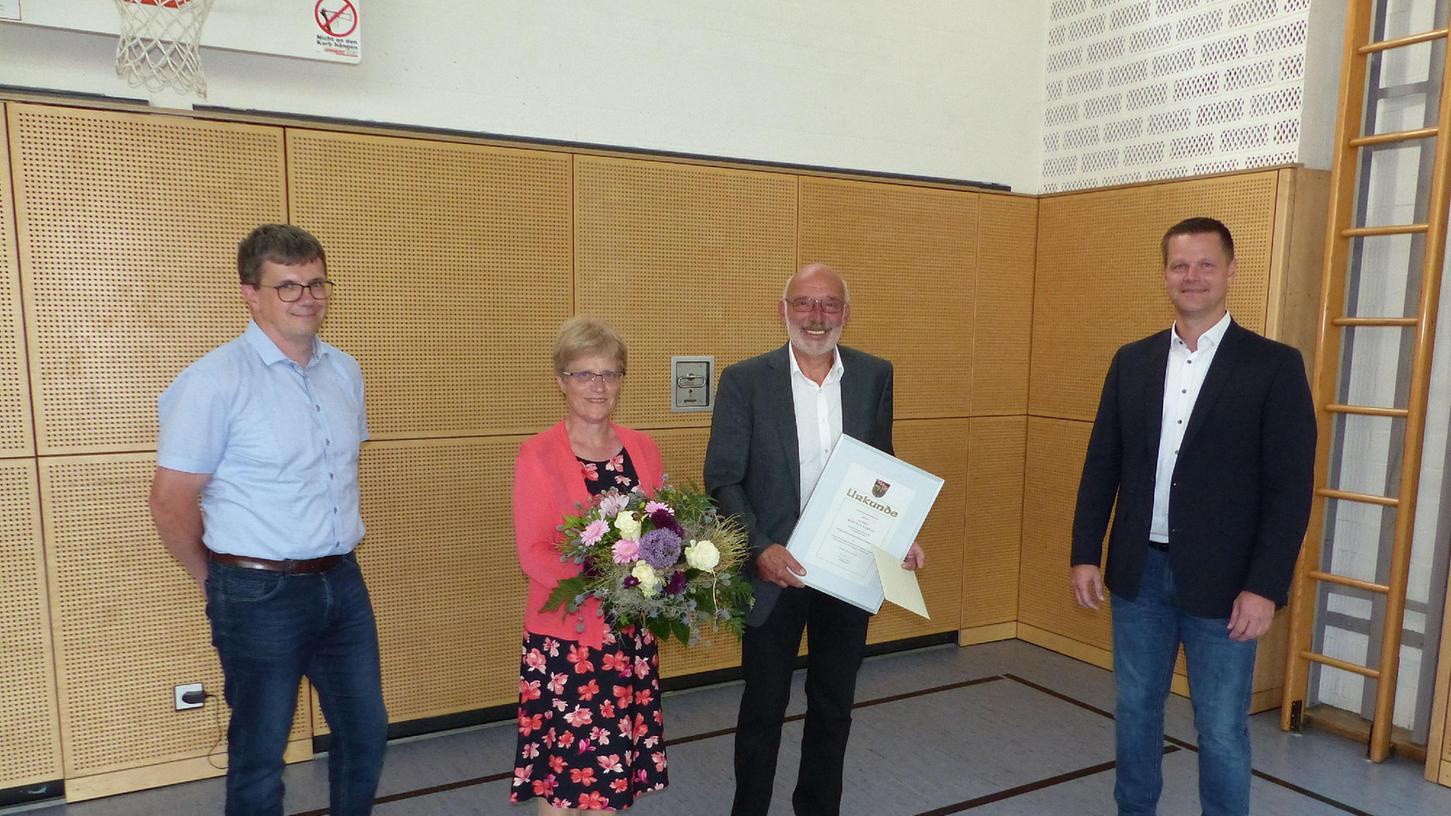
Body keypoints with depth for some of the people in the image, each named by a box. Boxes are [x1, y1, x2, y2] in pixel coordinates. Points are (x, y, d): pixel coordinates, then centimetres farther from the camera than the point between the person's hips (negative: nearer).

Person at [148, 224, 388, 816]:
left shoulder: (345, 372, 5)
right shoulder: (216, 380, -14)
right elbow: (170, 503, -10)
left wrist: (332, 561, 16)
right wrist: (221, 582, 2)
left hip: (342, 583, 6)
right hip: (261, 594, -5)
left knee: (366, 735, 16)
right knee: (260, 755, 12)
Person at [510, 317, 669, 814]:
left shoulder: (643, 449, 6)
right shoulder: (538, 455, -8)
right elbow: (532, 553, -12)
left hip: (633, 633, 4)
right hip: (567, 634, -4)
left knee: (614, 773, 11)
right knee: (562, 773, 4)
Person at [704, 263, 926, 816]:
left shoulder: (875, 376, 1)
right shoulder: (745, 380, -8)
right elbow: (723, 480, -10)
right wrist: (760, 549, -22)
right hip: (775, 572, -3)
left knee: (833, 707, 18)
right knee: (763, 708, 13)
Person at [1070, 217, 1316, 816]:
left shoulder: (1275, 366, -5)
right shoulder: (1132, 361, 6)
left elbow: (1291, 487, -8)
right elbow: (1102, 466, 6)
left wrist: (1265, 586, -14)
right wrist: (1085, 554, 1)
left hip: (1221, 580, -3)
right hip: (1139, 571, 4)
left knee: (1222, 730, 9)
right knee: (1135, 710, 16)